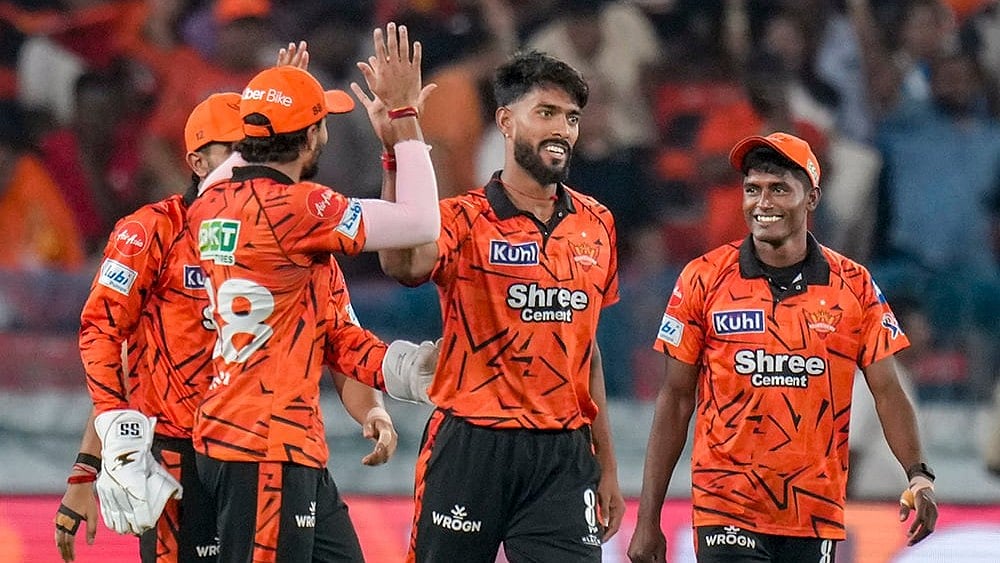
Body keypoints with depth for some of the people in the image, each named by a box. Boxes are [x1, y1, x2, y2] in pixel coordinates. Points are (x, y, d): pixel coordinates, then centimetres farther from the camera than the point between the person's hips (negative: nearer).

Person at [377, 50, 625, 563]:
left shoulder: (595, 225, 10)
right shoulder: (466, 219, -5)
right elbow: (406, 265, -29)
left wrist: (606, 465, 18)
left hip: (563, 458, 4)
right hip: (470, 448, -4)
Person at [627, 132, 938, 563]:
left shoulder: (853, 286, 4)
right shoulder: (704, 280, 1)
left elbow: (887, 391, 4)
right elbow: (675, 400, 4)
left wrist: (918, 475, -14)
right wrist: (648, 519, 1)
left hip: (816, 515, 2)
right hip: (727, 513, -2)